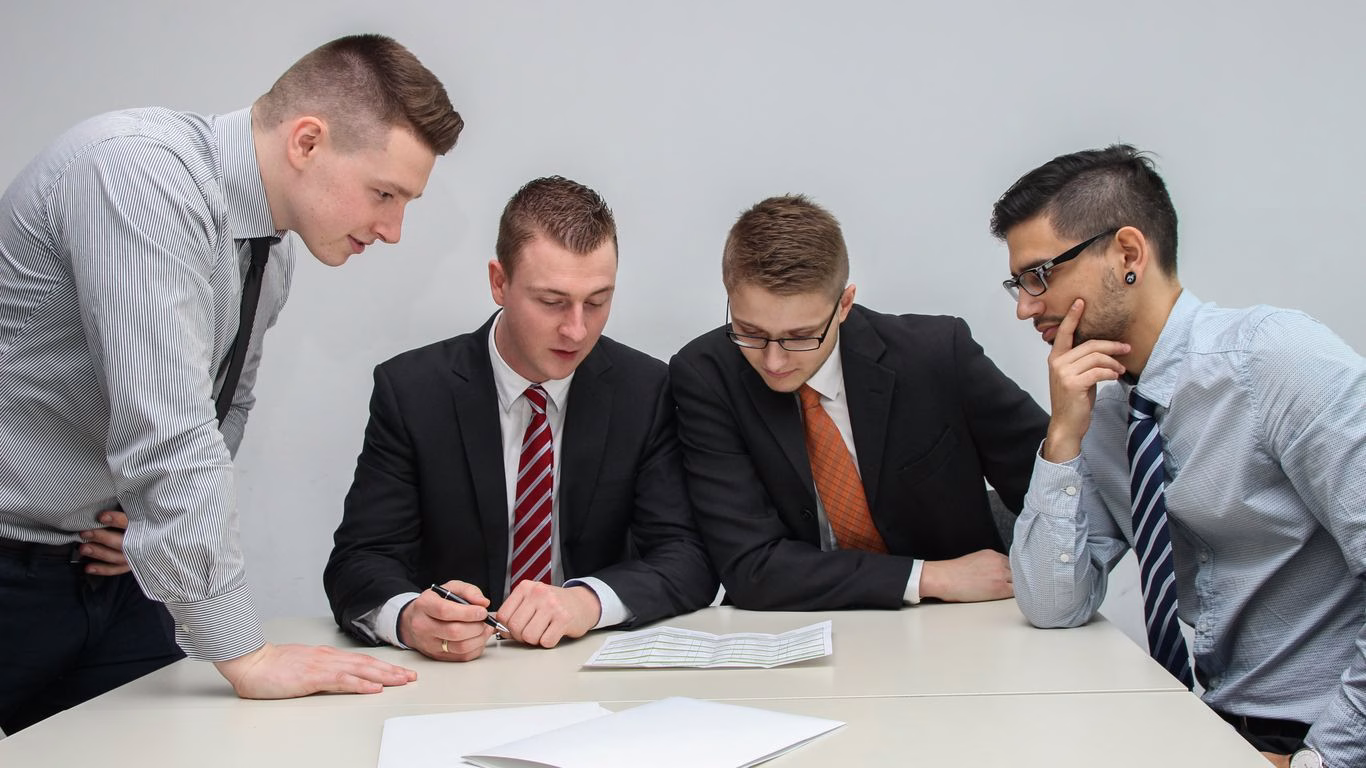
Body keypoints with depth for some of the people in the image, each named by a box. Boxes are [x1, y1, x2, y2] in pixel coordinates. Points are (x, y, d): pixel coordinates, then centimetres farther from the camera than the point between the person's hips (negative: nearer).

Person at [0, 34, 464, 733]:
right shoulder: (139, 173, -25)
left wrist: (164, 516, -3)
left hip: (106, 566, 7)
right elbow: (163, 425, -32)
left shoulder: (272, 247, 2)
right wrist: (245, 653, -29)